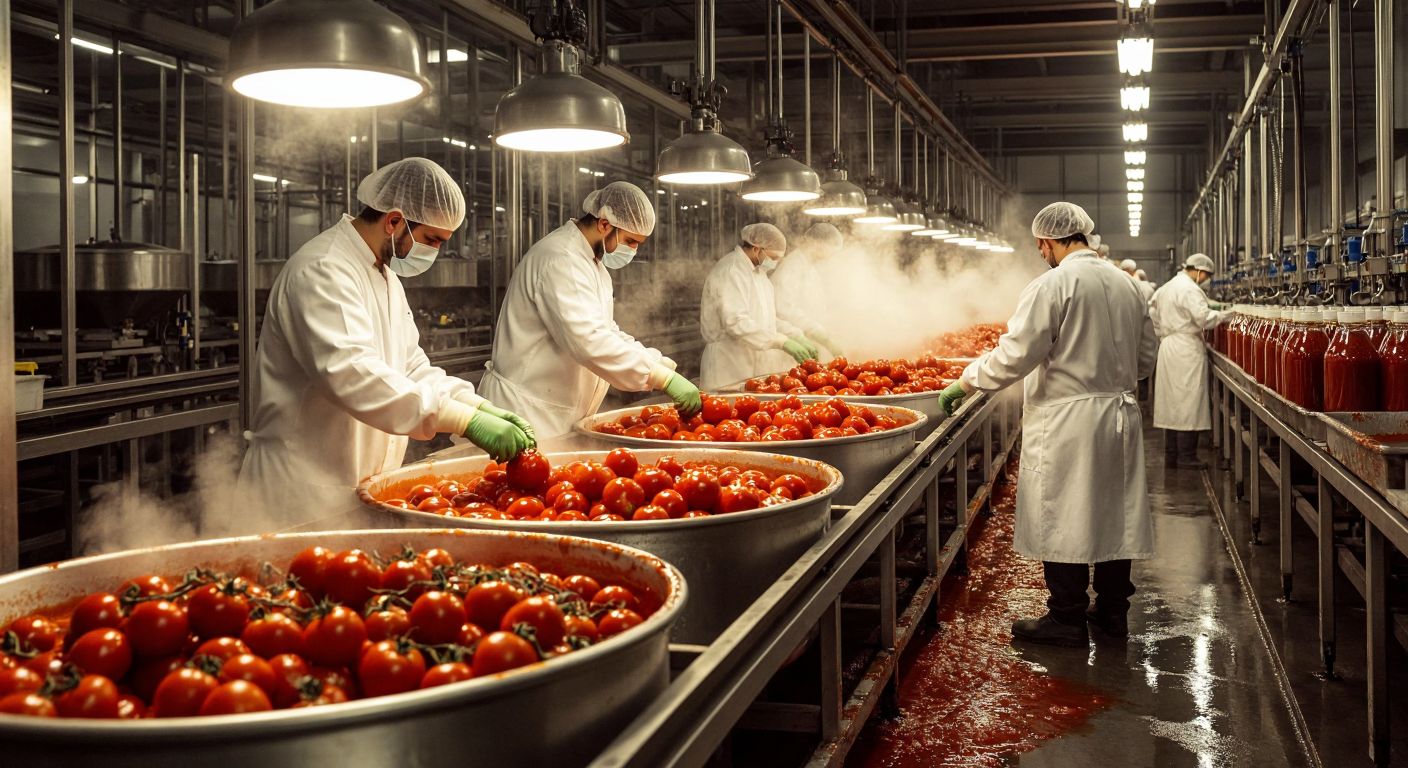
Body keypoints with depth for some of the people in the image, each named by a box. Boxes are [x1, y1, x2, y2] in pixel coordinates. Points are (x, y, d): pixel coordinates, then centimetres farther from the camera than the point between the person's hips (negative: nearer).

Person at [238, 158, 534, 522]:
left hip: (363, 487, 9)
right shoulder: (323, 271, -19)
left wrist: (484, 409, -3)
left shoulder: (385, 274, 15)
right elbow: (352, 375, -32)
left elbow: (411, 367, 14)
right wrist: (469, 422, -35)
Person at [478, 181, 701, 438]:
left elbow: (607, 333, 18)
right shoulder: (560, 259, -19)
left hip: (557, 416, 10)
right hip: (526, 413, -10)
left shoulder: (592, 262, 15)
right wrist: (665, 379, -29)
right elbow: (589, 342, -30)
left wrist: (665, 366, 4)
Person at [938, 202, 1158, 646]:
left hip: (1067, 418, -7)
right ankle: (1112, 610, 23)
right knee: (1114, 514, 13)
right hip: (1120, 413, 8)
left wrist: (964, 383, -7)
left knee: (1062, 520, 1)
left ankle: (1067, 619, 8)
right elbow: (1145, 357, 15)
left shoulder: (1053, 284, -13)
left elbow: (1015, 355, -18)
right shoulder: (1124, 284, 9)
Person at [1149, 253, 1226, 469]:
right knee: (1188, 402, -5)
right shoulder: (1190, 289, -14)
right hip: (1187, 349, -9)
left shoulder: (1166, 287, 15)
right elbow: (1203, 317, -21)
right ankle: (1186, 457, -3)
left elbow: (1153, 309, 21)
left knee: (1171, 401, 11)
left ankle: (1171, 455, 15)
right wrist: (1224, 315, -8)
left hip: (1168, 347, 9)